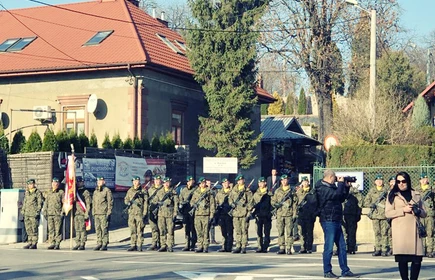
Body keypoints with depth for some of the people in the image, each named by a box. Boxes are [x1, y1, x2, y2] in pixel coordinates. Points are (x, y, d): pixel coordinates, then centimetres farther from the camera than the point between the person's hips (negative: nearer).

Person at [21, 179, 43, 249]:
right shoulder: (26, 193, 17)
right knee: (28, 229, 7)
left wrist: (38, 211, -13)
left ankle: (34, 244, -4)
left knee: (34, 229, -6)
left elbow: (40, 203, -6)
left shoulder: (38, 192, -2)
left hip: (34, 214, -6)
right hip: (27, 214, 6)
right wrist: (23, 210, 16)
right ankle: (29, 243, 12)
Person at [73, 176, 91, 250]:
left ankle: (82, 244, -6)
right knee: (77, 230, 7)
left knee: (82, 229, -7)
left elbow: (88, 204, -6)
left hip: (82, 214, -6)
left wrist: (86, 214, -13)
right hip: (76, 214, 6)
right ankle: (78, 244, 10)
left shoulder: (85, 192, -2)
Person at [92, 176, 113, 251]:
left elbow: (110, 202, -6)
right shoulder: (95, 192, 19)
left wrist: (108, 213, -12)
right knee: (97, 229, 6)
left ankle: (105, 245, -5)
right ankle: (99, 244, 11)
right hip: (96, 214, 7)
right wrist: (93, 213, 15)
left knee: (104, 229, -8)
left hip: (104, 214, -7)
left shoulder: (107, 191, -2)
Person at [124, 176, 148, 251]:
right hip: (131, 213, 4)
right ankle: (133, 245, 9)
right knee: (132, 230, 5)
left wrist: (145, 213, -9)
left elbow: (146, 203, -3)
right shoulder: (130, 191, 14)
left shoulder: (143, 191, 0)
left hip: (140, 213, -4)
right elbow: (125, 199, 18)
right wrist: (128, 202, -6)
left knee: (140, 230, -4)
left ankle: (139, 246, -1)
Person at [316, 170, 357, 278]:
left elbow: (341, 199, 25)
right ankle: (327, 271, 4)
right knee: (329, 247, -4)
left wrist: (346, 187, 15)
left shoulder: (331, 187, 18)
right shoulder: (322, 189, -13)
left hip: (336, 221, 10)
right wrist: (341, 183, -12)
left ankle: (345, 270, 15)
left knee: (342, 246, 10)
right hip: (328, 221, -10)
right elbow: (336, 194, -26)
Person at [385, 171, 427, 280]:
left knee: (417, 259, -5)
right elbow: (388, 213, -1)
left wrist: (417, 210, -4)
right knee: (402, 259, -5)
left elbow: (424, 213, 19)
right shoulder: (393, 195, 8)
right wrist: (403, 210, -11)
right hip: (400, 232, -2)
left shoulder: (416, 195, 16)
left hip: (414, 230, 2)